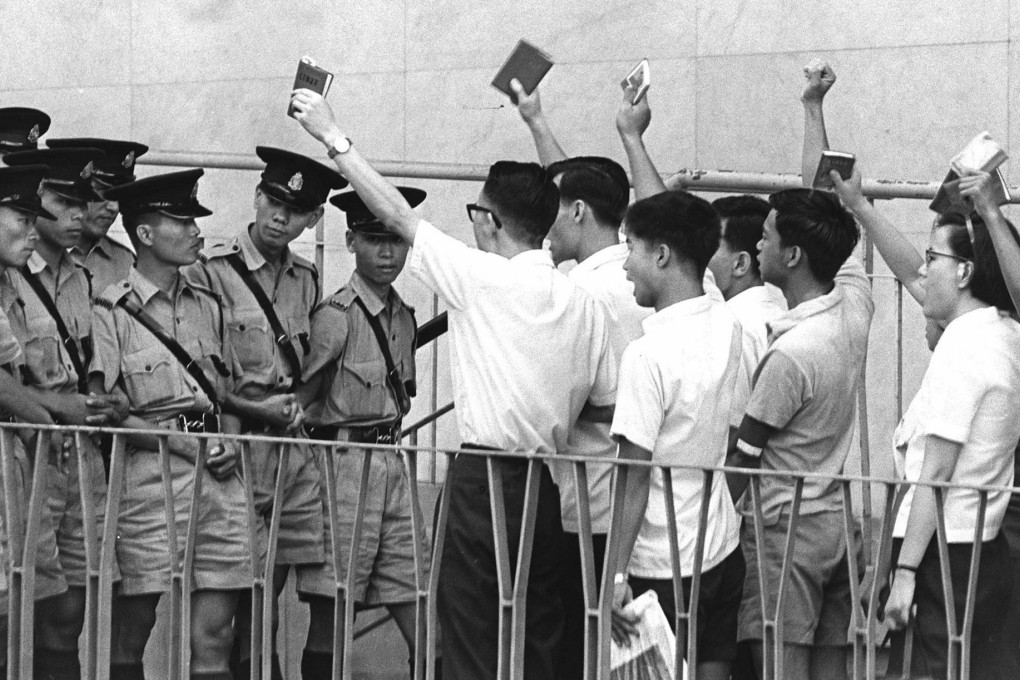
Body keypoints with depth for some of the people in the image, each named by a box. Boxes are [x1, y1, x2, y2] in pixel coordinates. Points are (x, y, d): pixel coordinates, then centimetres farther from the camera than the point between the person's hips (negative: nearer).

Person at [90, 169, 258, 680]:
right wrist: (181, 441, -12)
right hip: (150, 477, -5)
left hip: (219, 478, 5)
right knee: (129, 637, 1)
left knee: (212, 638, 0)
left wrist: (229, 444, 1)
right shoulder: (111, 312, -2)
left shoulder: (208, 306, 15)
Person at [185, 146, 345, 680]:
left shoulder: (307, 279, 13)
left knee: (266, 592, 11)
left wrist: (298, 407, 8)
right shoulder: (210, 273, -7)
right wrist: (256, 409, -14)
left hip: (296, 450, 6)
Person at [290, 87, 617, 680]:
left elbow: (398, 214, -1)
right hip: (546, 490, 6)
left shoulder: (484, 278, -8)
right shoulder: (585, 305, 6)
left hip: (484, 477, -6)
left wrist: (334, 136, 8)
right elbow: (607, 408, 10)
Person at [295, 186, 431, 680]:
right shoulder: (336, 316, -10)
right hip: (344, 467, -7)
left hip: (393, 466, 7)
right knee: (327, 628, -2)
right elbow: (299, 401, -6)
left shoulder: (403, 317, 13)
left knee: (424, 632, 2)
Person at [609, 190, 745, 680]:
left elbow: (634, 480, -17)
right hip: (721, 548, 7)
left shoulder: (648, 355, -19)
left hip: (663, 565, -7)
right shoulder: (727, 328, 0)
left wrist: (616, 573, -13)